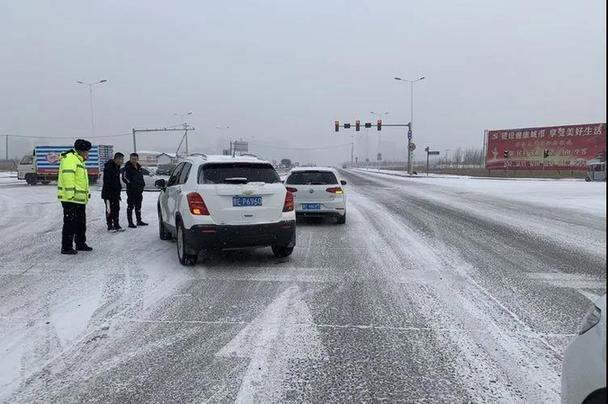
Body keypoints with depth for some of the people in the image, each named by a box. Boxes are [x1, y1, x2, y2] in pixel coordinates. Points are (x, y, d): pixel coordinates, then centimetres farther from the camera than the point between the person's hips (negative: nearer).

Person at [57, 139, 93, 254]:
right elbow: (67, 176, -24)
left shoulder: (79, 160, 21)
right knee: (70, 223, -6)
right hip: (71, 199, -11)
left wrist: (86, 194, 23)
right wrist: (70, 194, -28)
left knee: (81, 223, 17)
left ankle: (81, 244, 28)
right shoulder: (70, 159, -13)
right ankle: (66, 247, 1)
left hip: (80, 199, 11)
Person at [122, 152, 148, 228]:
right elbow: (124, 178, -14)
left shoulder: (139, 167, 14)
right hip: (131, 190, -7)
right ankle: (130, 222, -1)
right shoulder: (127, 167, -8)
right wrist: (131, 184, -21)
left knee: (138, 206, 15)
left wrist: (142, 184, 11)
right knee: (130, 206, -4)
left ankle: (139, 221, 24)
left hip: (139, 190, 8)